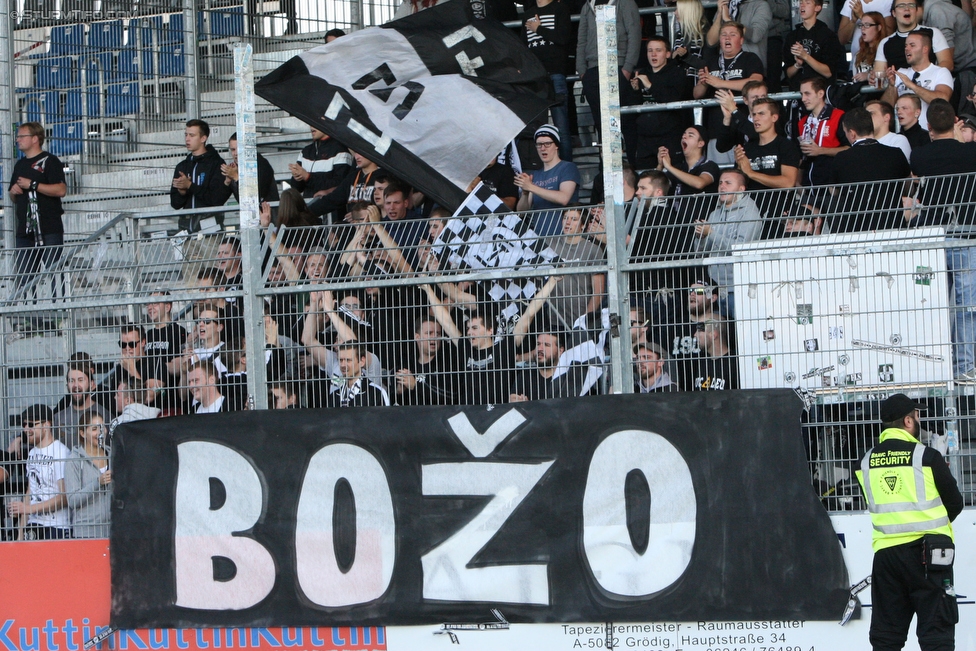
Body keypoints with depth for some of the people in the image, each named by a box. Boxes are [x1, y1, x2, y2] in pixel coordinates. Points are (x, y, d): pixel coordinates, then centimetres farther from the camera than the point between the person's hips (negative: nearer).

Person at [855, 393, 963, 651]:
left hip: (885, 552, 4)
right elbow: (955, 503, 0)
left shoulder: (867, 462, 5)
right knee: (936, 630, -2)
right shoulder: (927, 457, -8)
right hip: (925, 552, -4)